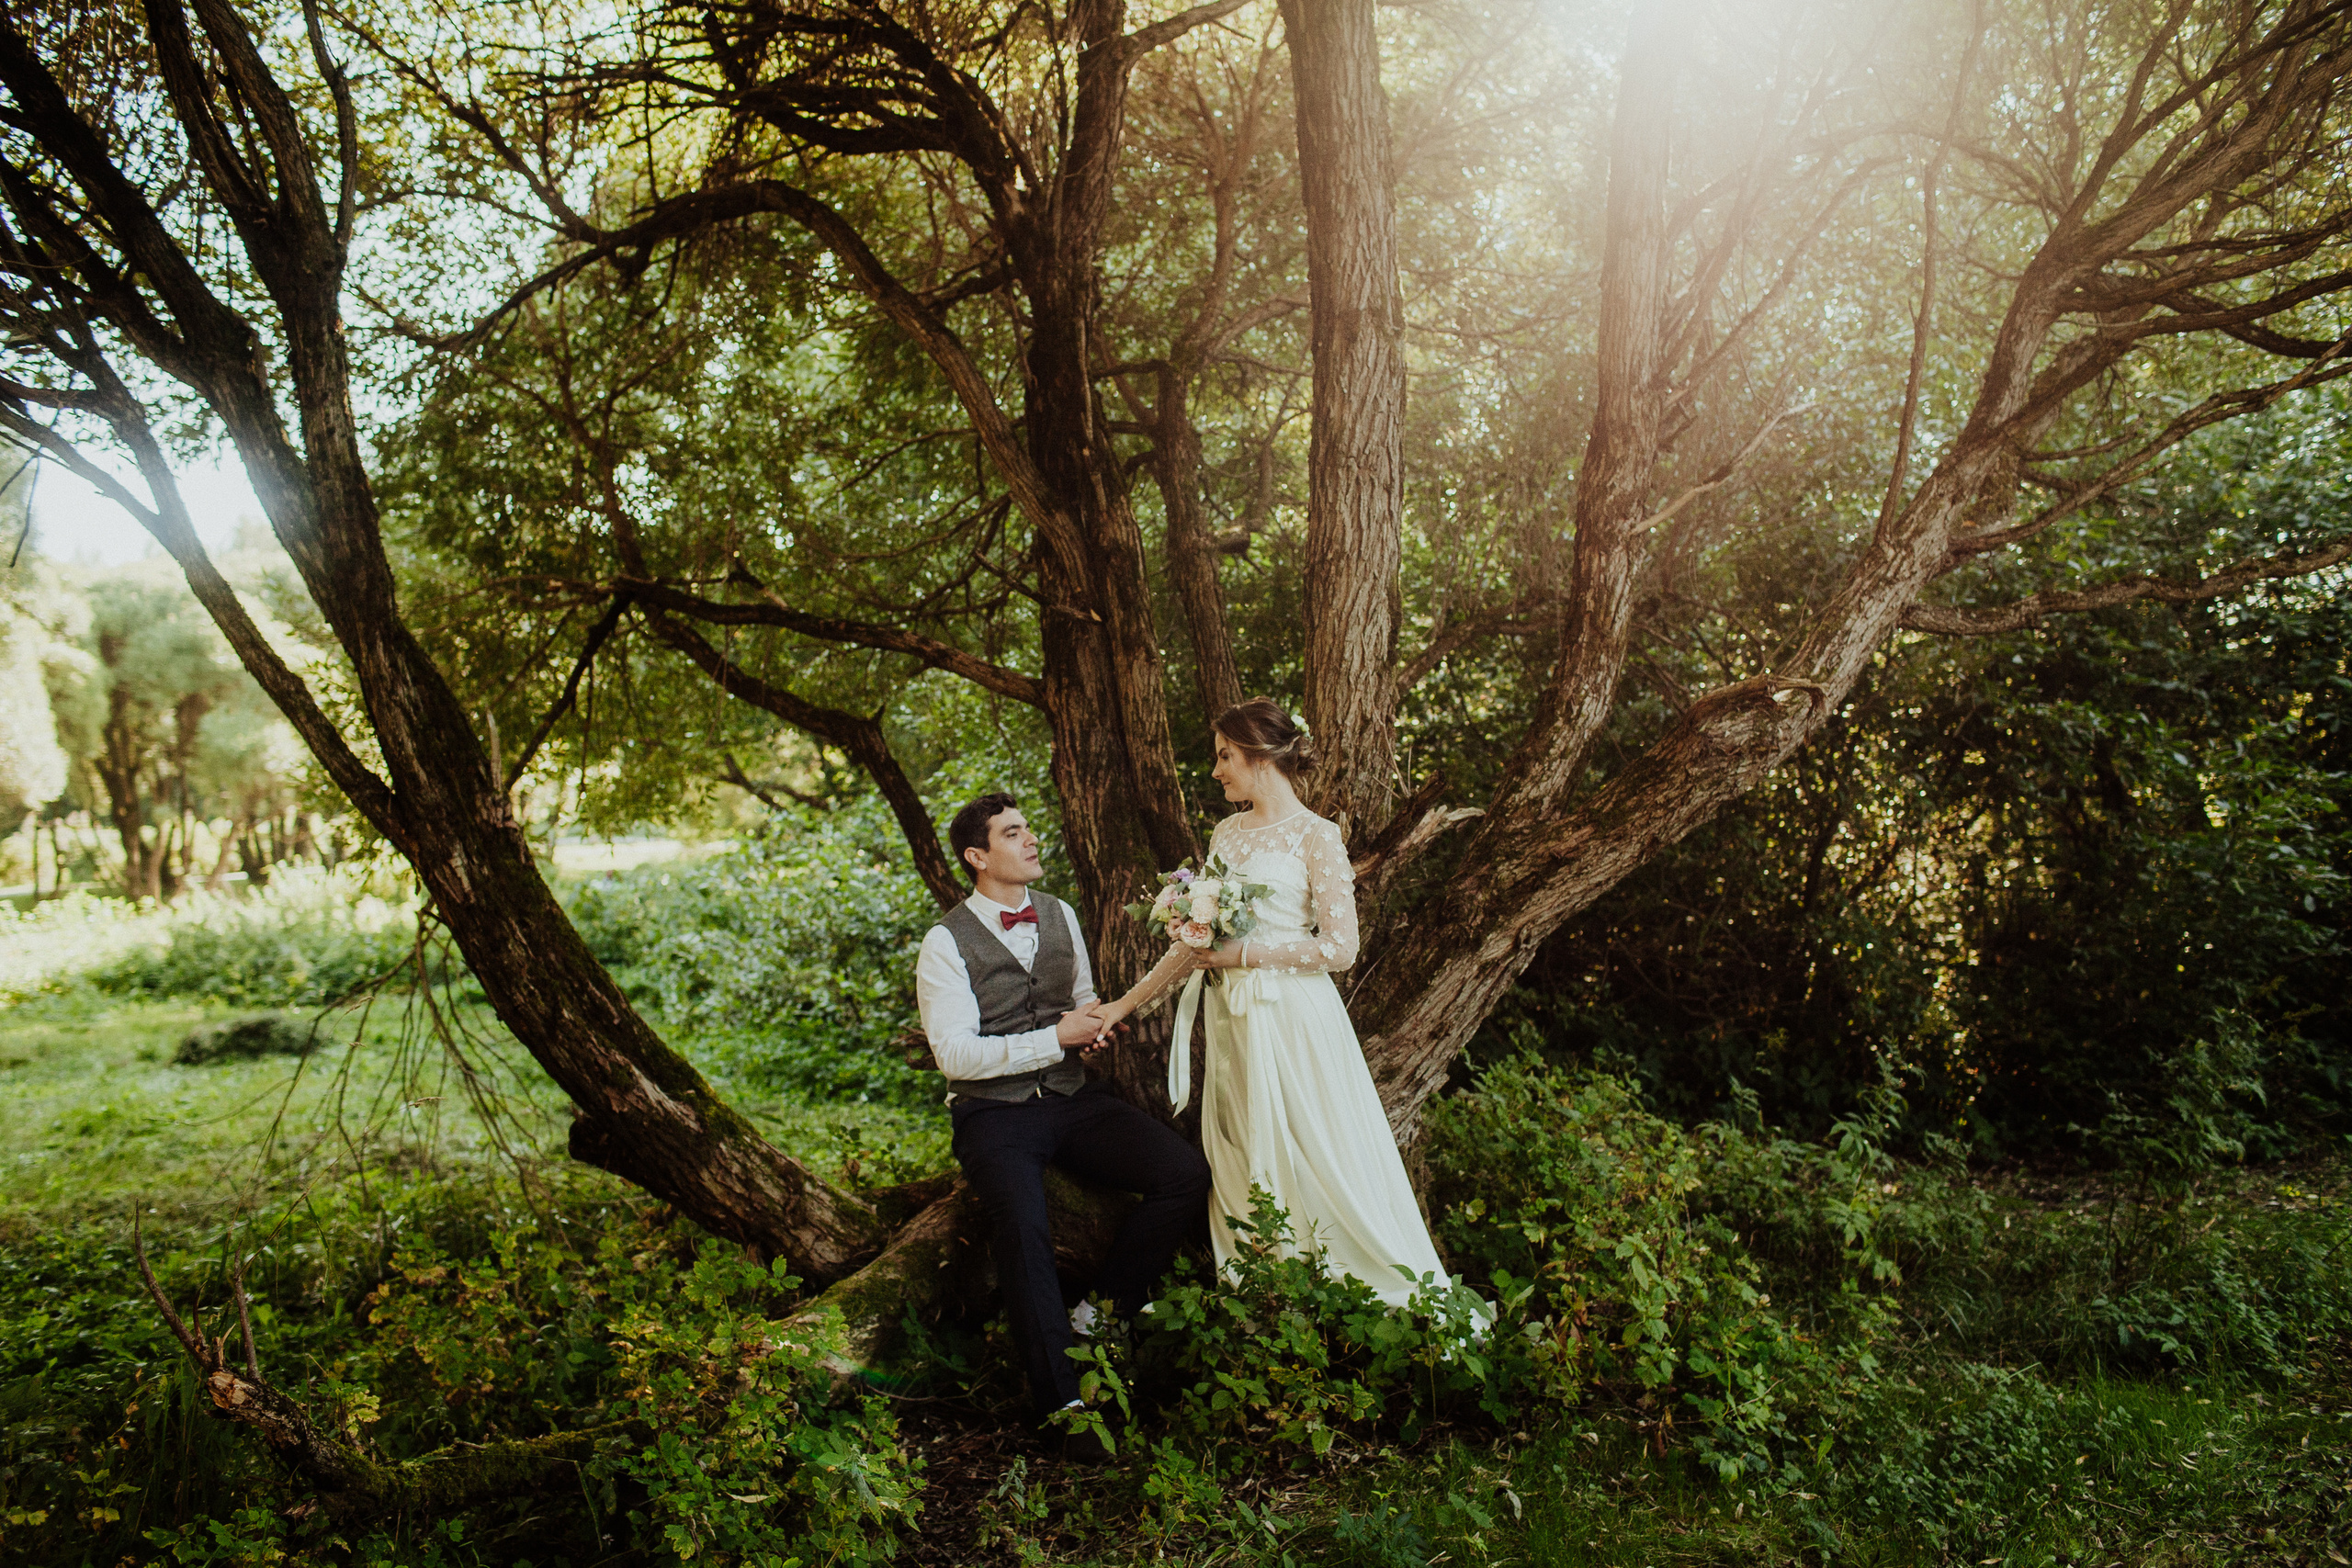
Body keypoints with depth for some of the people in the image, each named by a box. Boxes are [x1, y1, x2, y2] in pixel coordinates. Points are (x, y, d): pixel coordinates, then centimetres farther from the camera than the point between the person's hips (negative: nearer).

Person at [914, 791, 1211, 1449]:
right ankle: (1062, 1399, -19)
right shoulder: (946, 943, -6)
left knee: (1186, 1172, -16)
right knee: (1022, 1227, -33)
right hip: (996, 1113, -5)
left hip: (1074, 1097, 5)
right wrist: (1055, 1037, -18)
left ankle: (1100, 1314, 0)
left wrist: (1096, 1024, -1)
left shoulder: (1060, 915, 11)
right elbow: (954, 1053, -14)